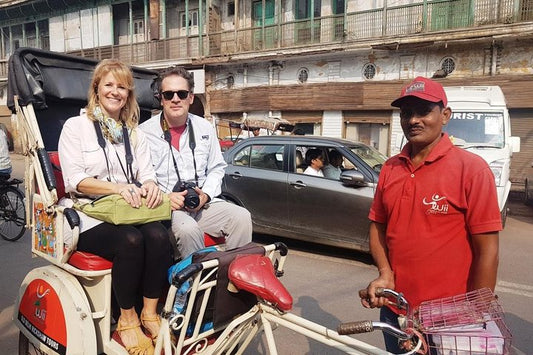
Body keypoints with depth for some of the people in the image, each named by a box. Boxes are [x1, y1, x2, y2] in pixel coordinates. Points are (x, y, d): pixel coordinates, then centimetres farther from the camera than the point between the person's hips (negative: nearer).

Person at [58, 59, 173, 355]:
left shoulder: (135, 132, 17)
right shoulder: (76, 126, 3)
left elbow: (147, 173, 9)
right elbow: (74, 181, -7)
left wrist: (150, 184, -17)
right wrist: (119, 187, -22)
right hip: (89, 215, -4)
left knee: (159, 235, -29)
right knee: (130, 241, -34)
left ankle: (150, 314, -13)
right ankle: (127, 320, -14)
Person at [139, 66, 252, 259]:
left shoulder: (205, 128, 12)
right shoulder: (144, 132, -1)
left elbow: (217, 168, 17)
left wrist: (205, 195, -1)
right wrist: (165, 197, -17)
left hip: (202, 204, 4)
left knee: (242, 217, -19)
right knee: (188, 229, -35)